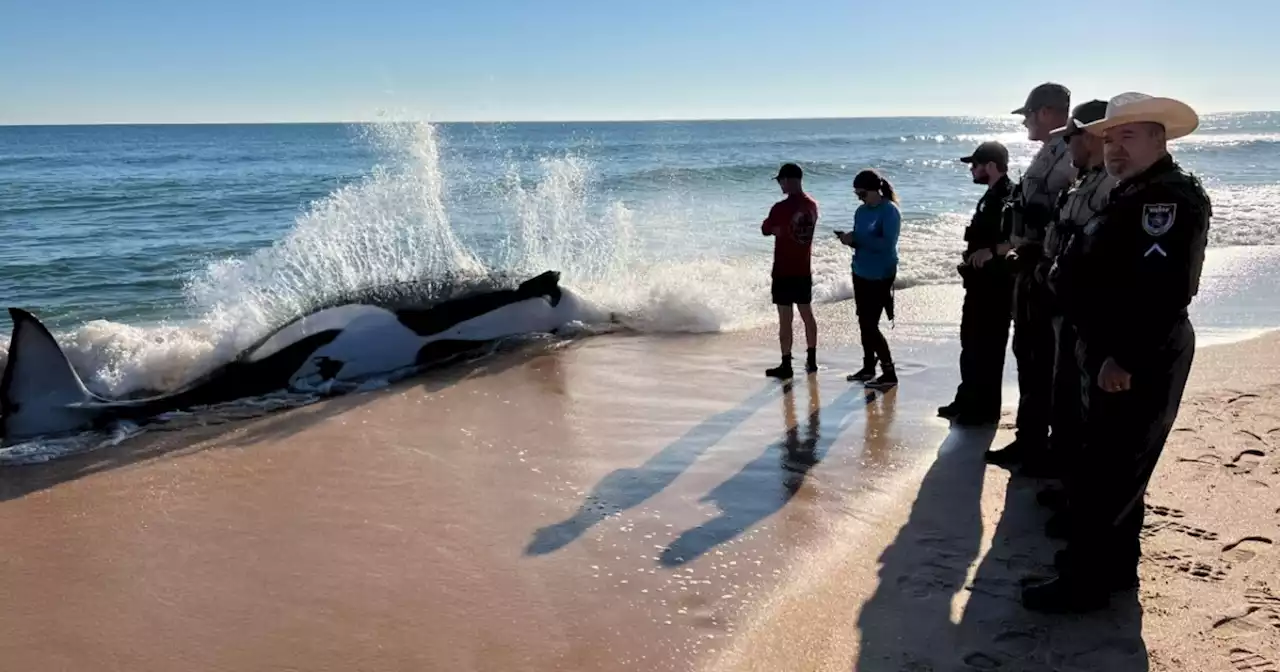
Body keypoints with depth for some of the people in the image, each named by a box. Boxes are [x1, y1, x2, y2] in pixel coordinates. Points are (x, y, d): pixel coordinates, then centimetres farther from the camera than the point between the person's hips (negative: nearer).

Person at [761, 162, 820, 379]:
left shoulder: (781, 207, -18)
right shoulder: (812, 205, 3)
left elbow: (766, 230, -4)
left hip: (784, 271, -7)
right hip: (804, 269, 7)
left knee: (785, 317, -1)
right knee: (807, 313, 16)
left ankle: (786, 366, 4)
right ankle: (811, 360, 26)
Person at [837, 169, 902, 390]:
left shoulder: (890, 212, -15)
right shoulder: (861, 211, 7)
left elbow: (887, 245, -24)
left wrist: (856, 238, -24)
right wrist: (849, 239, -8)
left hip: (880, 275, -8)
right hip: (861, 272, 8)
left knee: (870, 324, -9)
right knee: (864, 322, 13)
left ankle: (889, 373, -1)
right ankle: (868, 367, 25)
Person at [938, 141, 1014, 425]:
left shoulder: (1013, 196, -15)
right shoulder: (990, 197, 15)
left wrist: (992, 251, -30)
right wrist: (970, 259, 12)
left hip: (996, 284, -10)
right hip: (980, 282, 10)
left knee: (988, 346, -2)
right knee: (970, 343, 16)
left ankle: (985, 408, 7)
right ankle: (967, 400, 27)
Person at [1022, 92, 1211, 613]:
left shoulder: (1171, 196, -17)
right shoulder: (1132, 194, 16)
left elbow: (1162, 288, -27)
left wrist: (1124, 357, -28)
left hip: (1139, 362, -11)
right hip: (1114, 353, 11)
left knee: (1100, 474, -5)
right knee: (1115, 468, 19)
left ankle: (1085, 581, 5)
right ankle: (1114, 564, 31)